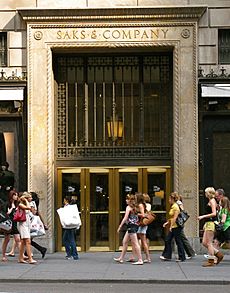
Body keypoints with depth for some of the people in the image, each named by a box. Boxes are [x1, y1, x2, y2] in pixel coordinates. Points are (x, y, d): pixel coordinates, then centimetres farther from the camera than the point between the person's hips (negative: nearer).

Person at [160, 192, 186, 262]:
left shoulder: (176, 207, -15)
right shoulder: (172, 206, 14)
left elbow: (175, 218, -20)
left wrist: (171, 226, -21)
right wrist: (167, 222, 13)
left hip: (176, 227, -10)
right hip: (172, 227, 10)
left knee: (178, 241, -2)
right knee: (167, 240, 7)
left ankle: (182, 257, 6)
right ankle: (167, 256, 11)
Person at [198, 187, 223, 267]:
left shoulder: (212, 201, -11)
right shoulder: (210, 201, 18)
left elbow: (214, 213, -20)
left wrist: (203, 216, -18)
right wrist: (205, 224, 23)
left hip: (211, 223, -10)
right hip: (208, 224, 10)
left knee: (208, 243, -6)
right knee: (204, 243, 9)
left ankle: (211, 261, 0)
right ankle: (218, 254, 16)